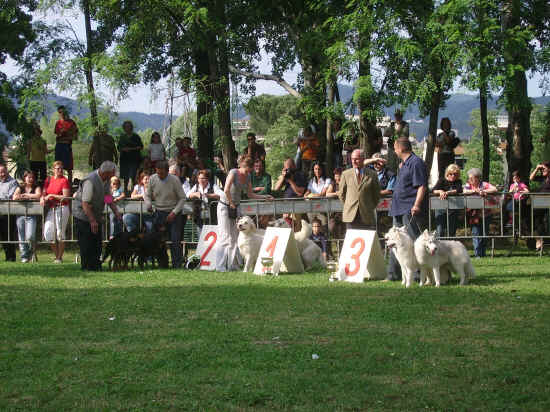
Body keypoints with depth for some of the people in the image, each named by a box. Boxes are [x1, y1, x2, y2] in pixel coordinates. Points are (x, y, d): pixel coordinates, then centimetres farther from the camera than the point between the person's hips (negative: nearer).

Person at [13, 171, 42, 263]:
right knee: (22, 237, -1)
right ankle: (24, 256, 7)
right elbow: (14, 198, -4)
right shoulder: (20, 188, 13)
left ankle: (31, 250, 11)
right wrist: (31, 197, -12)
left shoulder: (36, 188, 10)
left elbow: (38, 196, -11)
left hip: (31, 216, -2)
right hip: (20, 215, 2)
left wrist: (25, 195, -5)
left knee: (30, 237, -16)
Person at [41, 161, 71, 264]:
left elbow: (66, 197, -11)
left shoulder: (64, 180, -4)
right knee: (48, 233, 0)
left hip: (62, 208, -6)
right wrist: (43, 198, -5)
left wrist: (52, 196, -12)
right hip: (51, 209, 6)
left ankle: (59, 257, 6)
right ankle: (56, 255, 16)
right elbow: (44, 193, 17)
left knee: (60, 234, -3)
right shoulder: (48, 180, 13)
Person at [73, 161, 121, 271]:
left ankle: (96, 266, 14)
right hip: (84, 216, -8)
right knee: (86, 244, -6)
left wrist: (116, 211, -1)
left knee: (97, 242, 8)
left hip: (96, 216, 8)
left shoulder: (107, 180, 0)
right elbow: (85, 203, -26)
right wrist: (92, 220, -27)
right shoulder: (90, 181, -26)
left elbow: (108, 197, 12)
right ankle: (86, 267, 2)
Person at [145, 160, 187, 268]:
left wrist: (174, 212, -14)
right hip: (159, 213, 3)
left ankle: (176, 265, -1)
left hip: (173, 213, -3)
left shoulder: (174, 180, -11)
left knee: (175, 241, -8)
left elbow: (182, 198, -5)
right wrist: (148, 204, -11)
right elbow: (148, 195, 11)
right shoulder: (152, 179, -2)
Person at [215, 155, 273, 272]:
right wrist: (231, 204, -18)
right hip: (225, 206, -7)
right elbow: (226, 190, -27)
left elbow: (250, 194, 13)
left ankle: (232, 265, 9)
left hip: (235, 207, 7)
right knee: (225, 237, -9)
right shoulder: (233, 172, -16)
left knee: (235, 237, 4)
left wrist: (265, 197, 4)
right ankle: (220, 266, -7)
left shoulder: (248, 177, 6)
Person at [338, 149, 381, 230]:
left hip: (367, 216, -1)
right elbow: (341, 193, 16)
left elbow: (377, 194, 13)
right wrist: (348, 206, 12)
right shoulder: (346, 174, 8)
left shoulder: (372, 174, 5)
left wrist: (371, 207, 10)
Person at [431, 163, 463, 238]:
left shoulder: (458, 182, 7)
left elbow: (459, 190, -15)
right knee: (440, 233, -10)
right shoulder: (442, 181, 6)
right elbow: (433, 190, -8)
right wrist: (440, 191, -29)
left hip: (453, 210, 1)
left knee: (451, 233, 4)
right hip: (441, 209, -1)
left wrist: (448, 192, -30)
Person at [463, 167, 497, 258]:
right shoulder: (468, 185, 8)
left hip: (484, 214, 0)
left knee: (484, 235, 5)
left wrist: (483, 191, -20)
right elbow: (464, 191, -13)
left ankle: (483, 254, 16)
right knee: (476, 235, -6)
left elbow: (494, 189, -11)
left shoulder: (484, 184, 2)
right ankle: (477, 254, -3)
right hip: (474, 214, 0)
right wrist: (475, 191, -23)